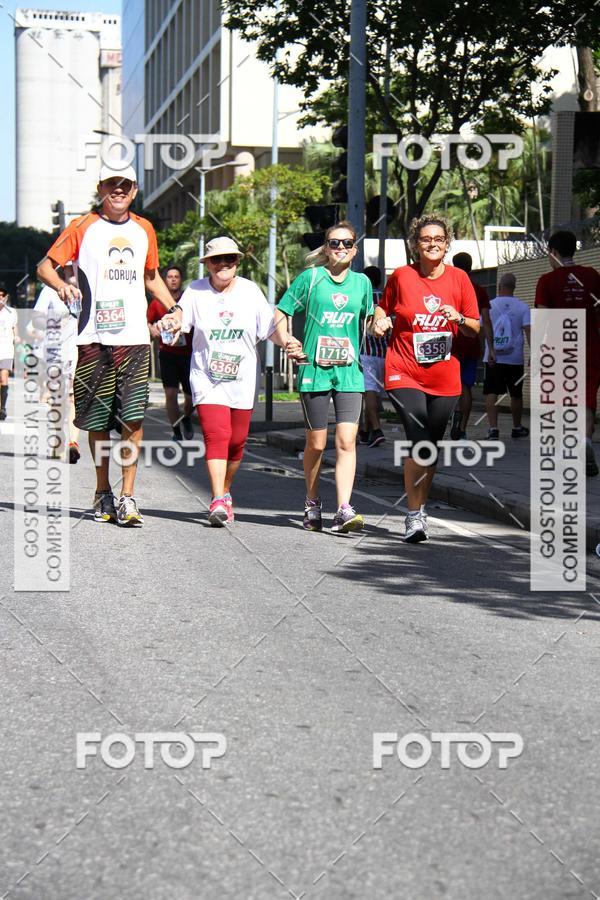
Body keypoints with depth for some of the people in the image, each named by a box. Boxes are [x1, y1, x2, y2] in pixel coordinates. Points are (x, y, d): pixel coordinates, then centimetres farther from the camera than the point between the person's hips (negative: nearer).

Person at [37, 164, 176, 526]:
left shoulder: (144, 230, 15)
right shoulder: (83, 227, 5)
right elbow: (45, 266, 3)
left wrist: (175, 309, 16)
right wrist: (62, 285, -19)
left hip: (135, 337, 2)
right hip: (94, 337, -1)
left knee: (134, 418, -9)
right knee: (98, 420, 4)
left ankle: (127, 496, -6)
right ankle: (103, 492, 20)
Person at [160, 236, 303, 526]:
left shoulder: (250, 291, 5)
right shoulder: (196, 291, 0)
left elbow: (270, 327, 6)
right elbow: (181, 314, -14)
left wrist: (286, 342, -14)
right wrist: (171, 322, -37)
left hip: (242, 381, 3)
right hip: (207, 379, -2)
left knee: (237, 440, 7)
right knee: (216, 436, -17)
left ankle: (225, 492, 30)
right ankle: (218, 502, -21)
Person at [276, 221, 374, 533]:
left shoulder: (362, 282, 8)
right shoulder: (311, 277, -1)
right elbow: (280, 314, 2)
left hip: (349, 372, 2)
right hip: (314, 370, -1)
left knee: (347, 441, -12)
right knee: (316, 443, 8)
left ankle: (343, 511, -16)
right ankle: (312, 504, 28)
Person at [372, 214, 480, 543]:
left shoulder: (459, 278, 3)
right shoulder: (401, 276, -2)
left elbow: (475, 329, 8)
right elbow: (384, 306, 14)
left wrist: (458, 318, -12)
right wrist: (379, 321, -7)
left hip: (445, 378, 3)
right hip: (405, 373, -3)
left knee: (431, 446, 10)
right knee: (419, 442, -16)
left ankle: (420, 508, 27)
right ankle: (414, 515, -7)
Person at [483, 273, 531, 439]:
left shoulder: (489, 305, 0)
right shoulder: (522, 307, -1)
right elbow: (528, 331, -10)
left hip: (492, 358, -1)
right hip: (515, 358, 1)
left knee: (491, 393, -4)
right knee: (516, 394, 15)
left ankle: (493, 428, -18)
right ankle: (517, 428, 28)